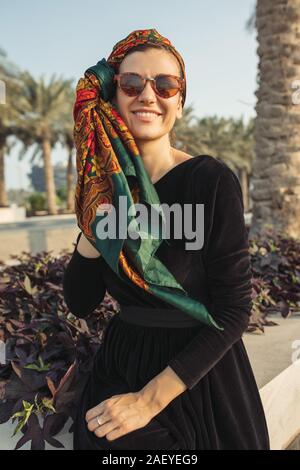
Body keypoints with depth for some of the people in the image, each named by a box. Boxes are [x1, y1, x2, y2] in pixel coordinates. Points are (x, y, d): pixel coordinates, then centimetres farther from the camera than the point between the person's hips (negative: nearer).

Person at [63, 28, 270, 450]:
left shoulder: (211, 180, -15)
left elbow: (233, 310, -16)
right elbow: (81, 303, -2)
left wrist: (149, 399, -16)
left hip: (198, 380, -3)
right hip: (120, 367, 4)